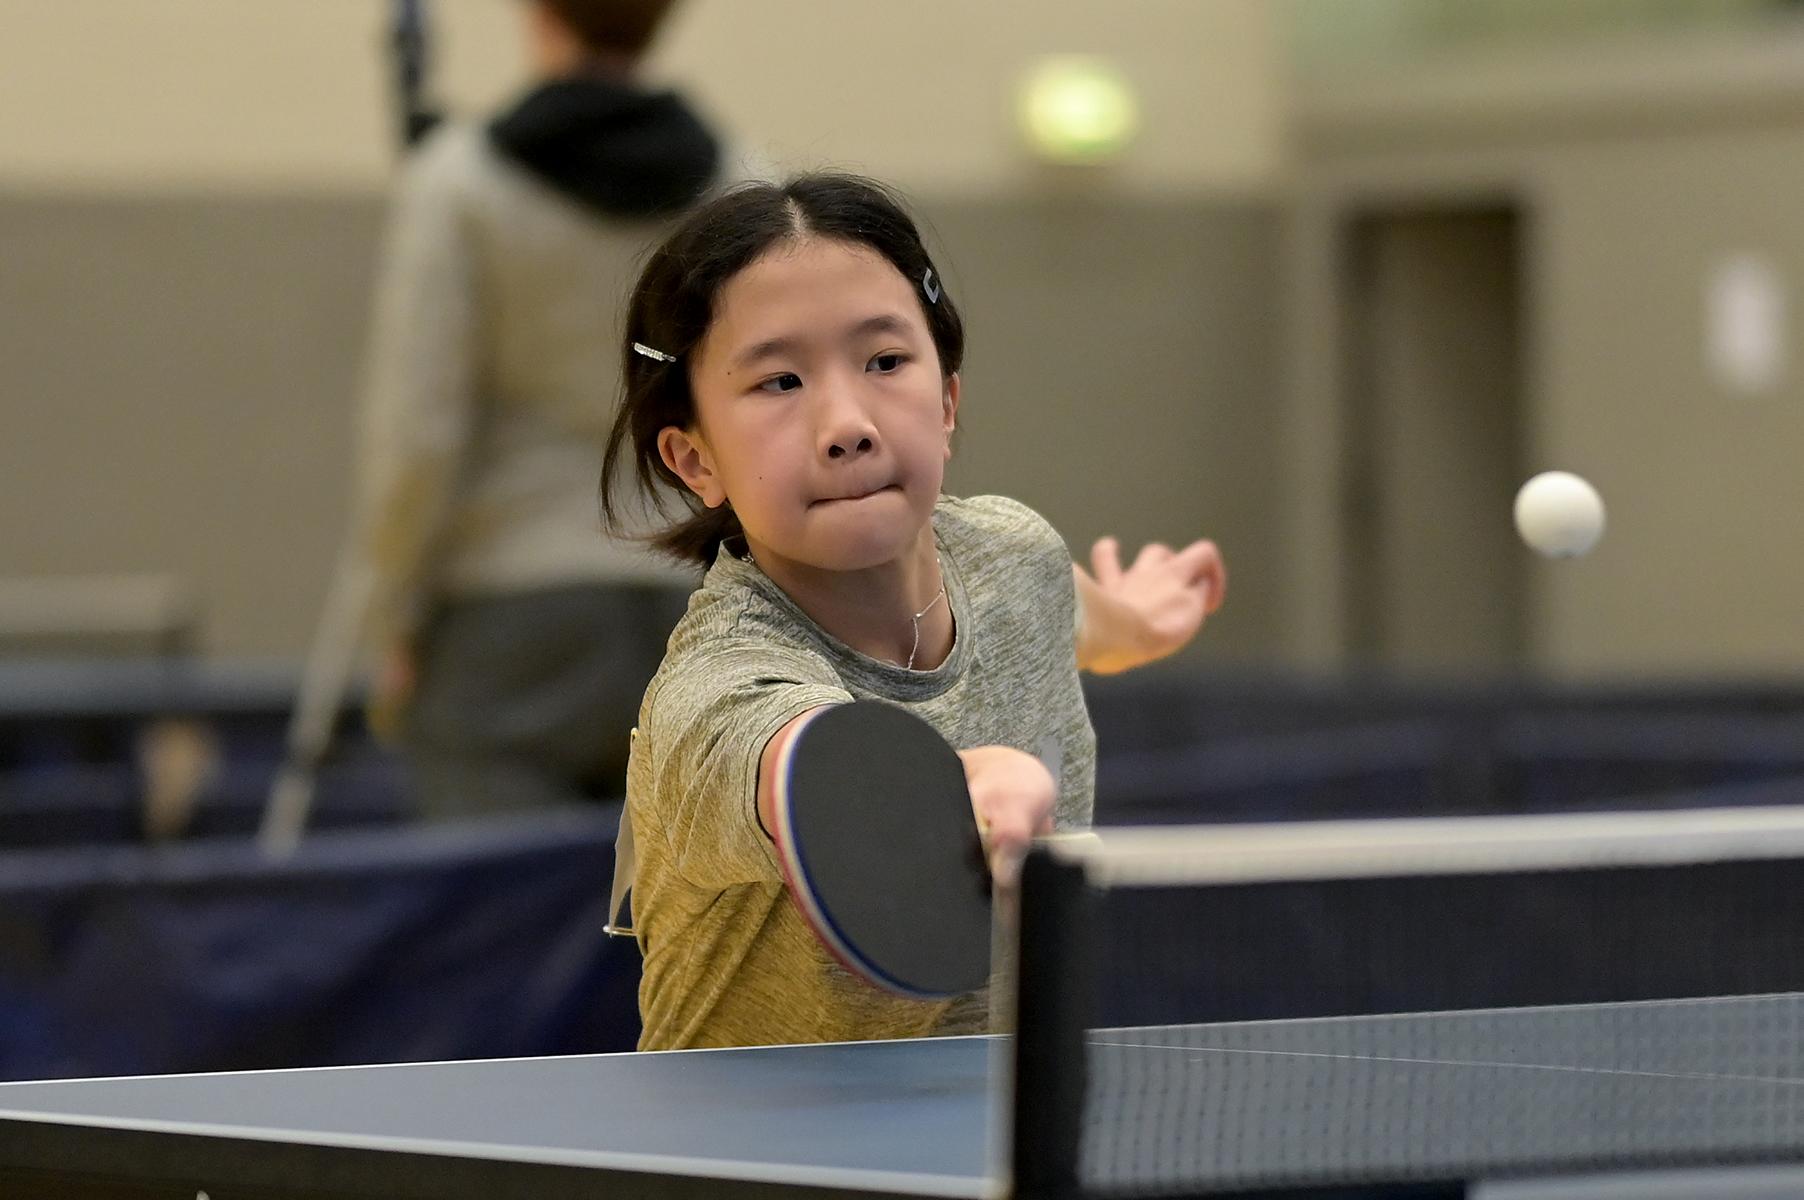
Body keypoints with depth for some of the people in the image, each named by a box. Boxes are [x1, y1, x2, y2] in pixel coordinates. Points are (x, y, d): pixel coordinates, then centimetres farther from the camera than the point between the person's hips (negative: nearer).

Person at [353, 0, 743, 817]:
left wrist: (394, 627, -1)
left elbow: (417, 434, -11)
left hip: (508, 628, -4)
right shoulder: (733, 190, 4)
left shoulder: (462, 181, -7)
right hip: (684, 617, 4)